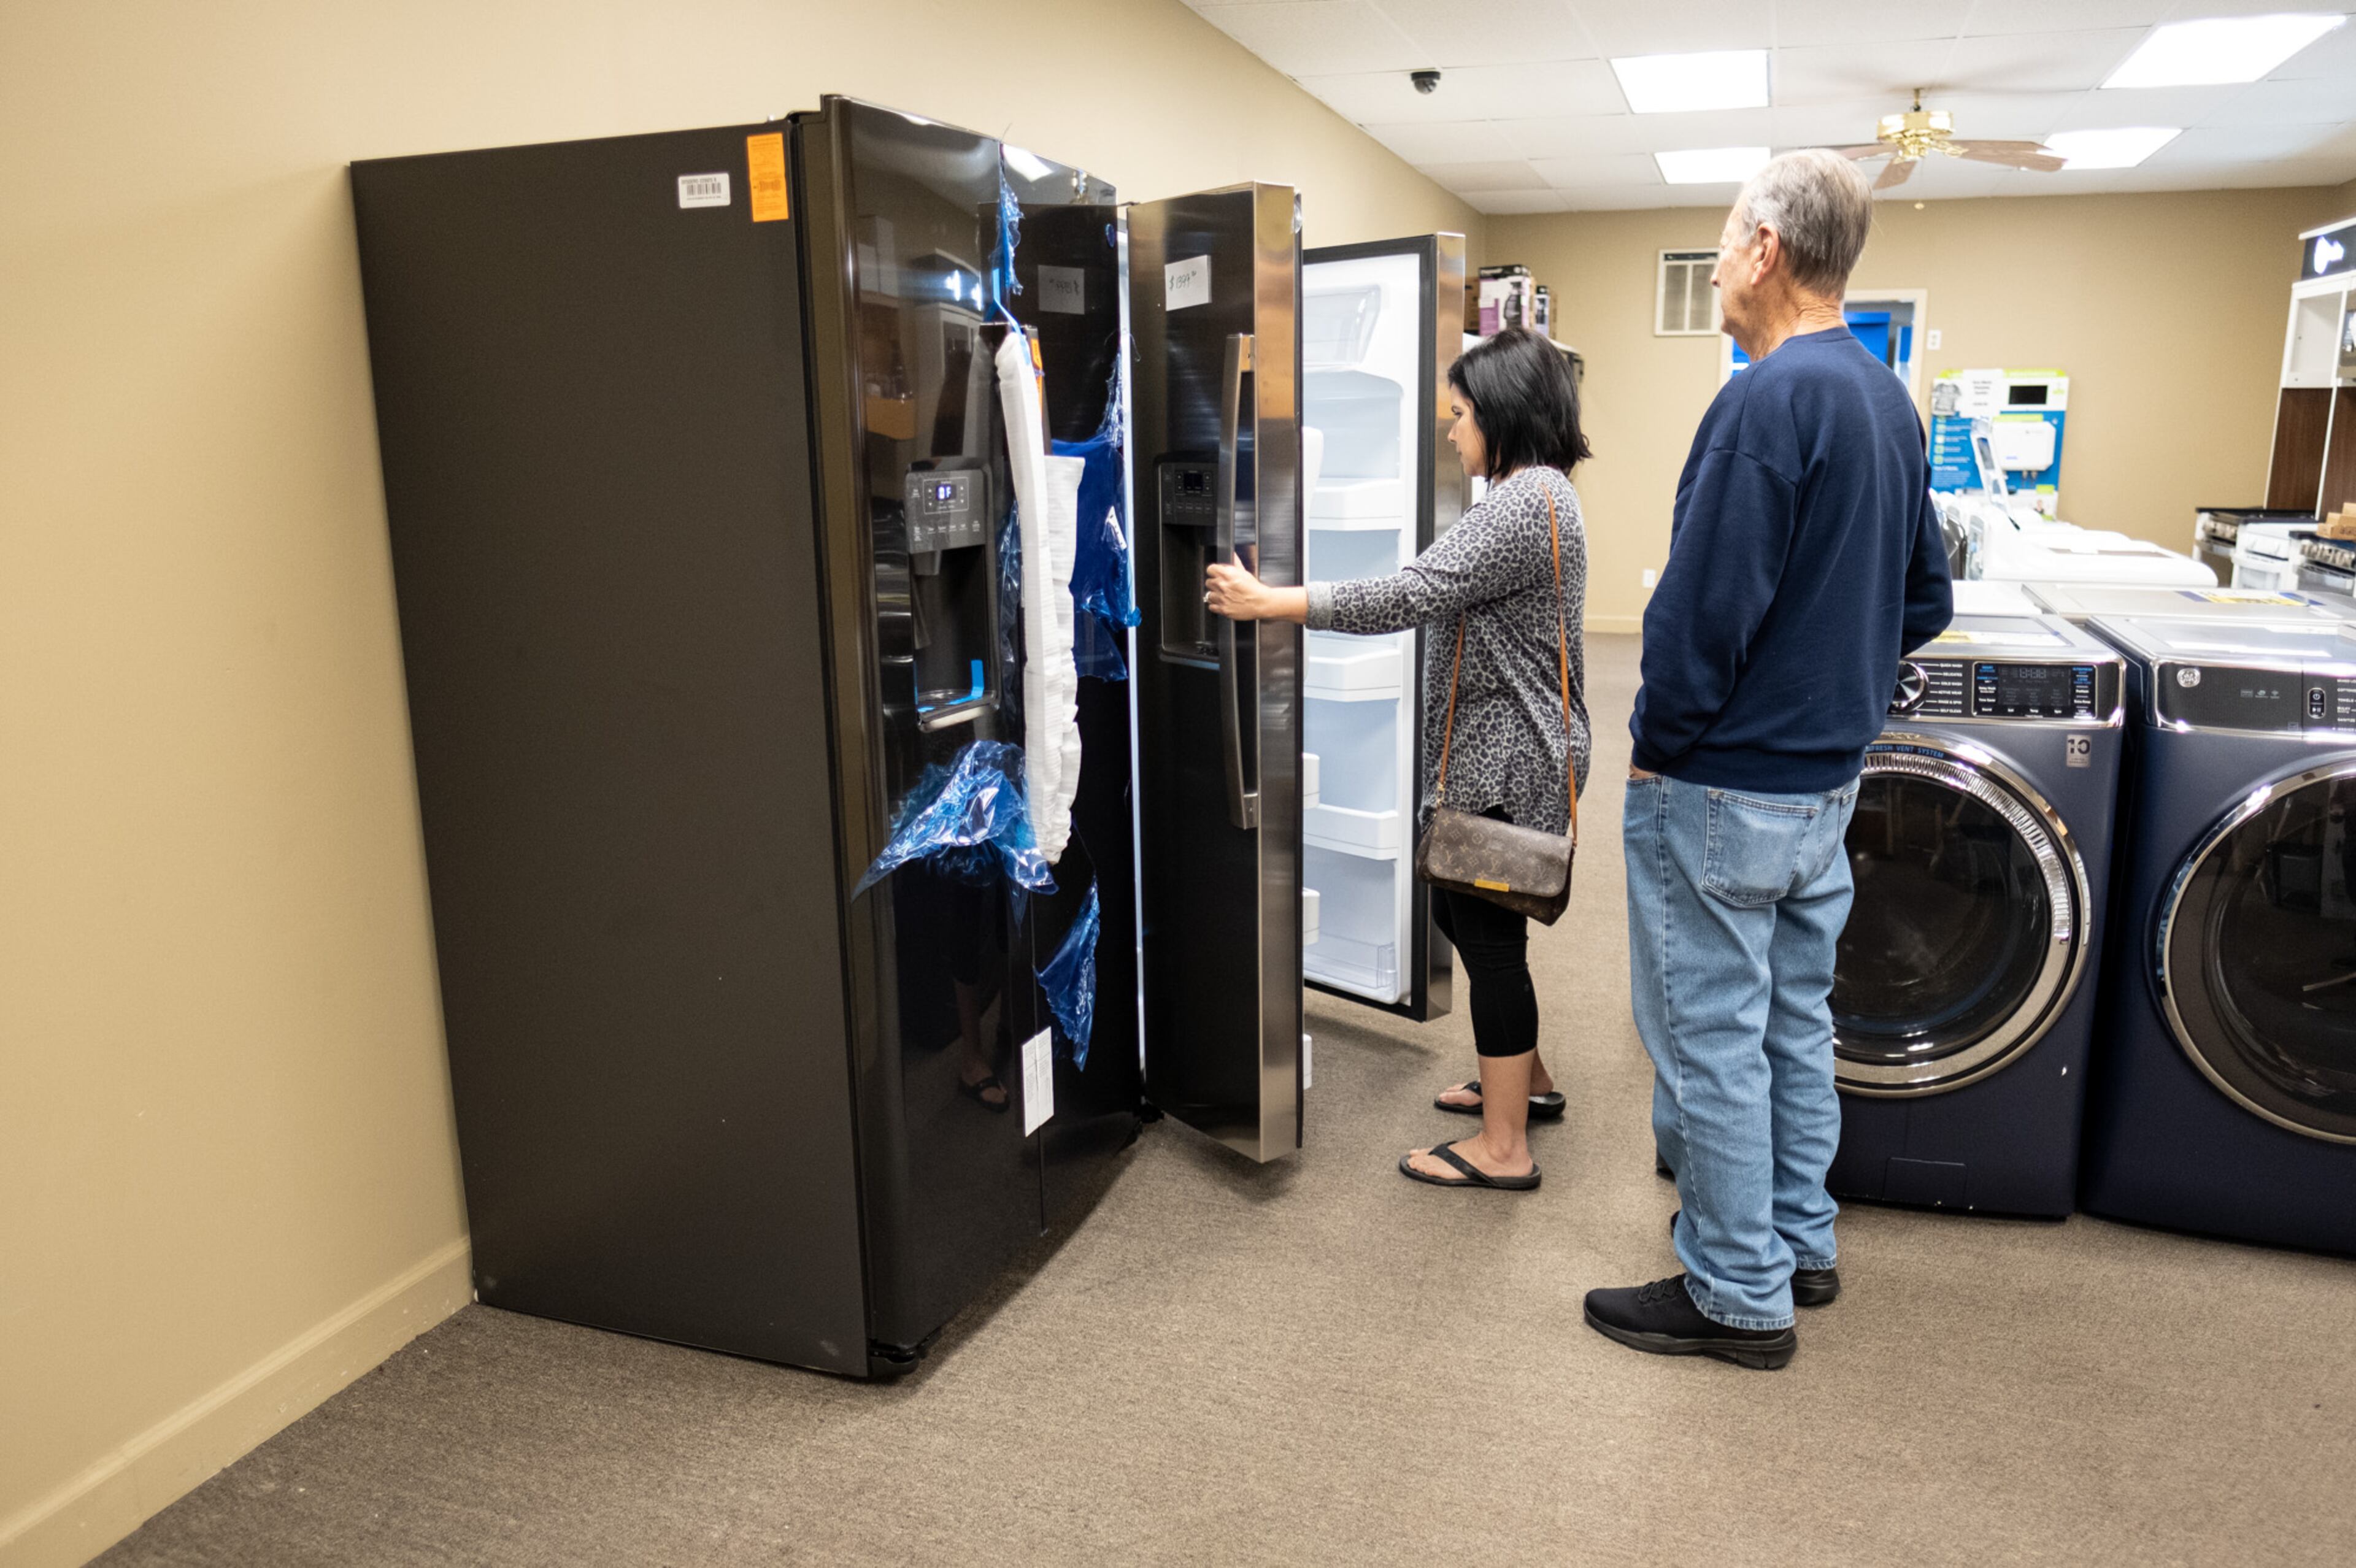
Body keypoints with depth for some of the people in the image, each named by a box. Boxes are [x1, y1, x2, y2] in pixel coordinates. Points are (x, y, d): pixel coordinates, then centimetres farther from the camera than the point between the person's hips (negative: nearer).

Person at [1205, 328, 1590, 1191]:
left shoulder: (1527, 501, -20)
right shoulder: (1535, 495, 16)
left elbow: (1412, 593, -27)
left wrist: (1269, 602, -24)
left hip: (1505, 764, -11)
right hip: (1491, 756, 11)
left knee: (1489, 934, -3)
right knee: (1461, 912, 20)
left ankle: (1503, 1148, 8)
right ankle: (1523, 1076, 37)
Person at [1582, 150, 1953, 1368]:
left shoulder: (1767, 401, -20)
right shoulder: (1887, 400, 10)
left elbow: (1703, 607, -24)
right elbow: (1923, 599, 16)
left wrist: (1656, 745, -11)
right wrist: (1836, 683, 16)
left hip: (1723, 788, -9)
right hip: (1829, 777, 9)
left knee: (1709, 1039, 3)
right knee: (1794, 1017, 20)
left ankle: (1738, 1296, 16)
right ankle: (1798, 1240, 35)